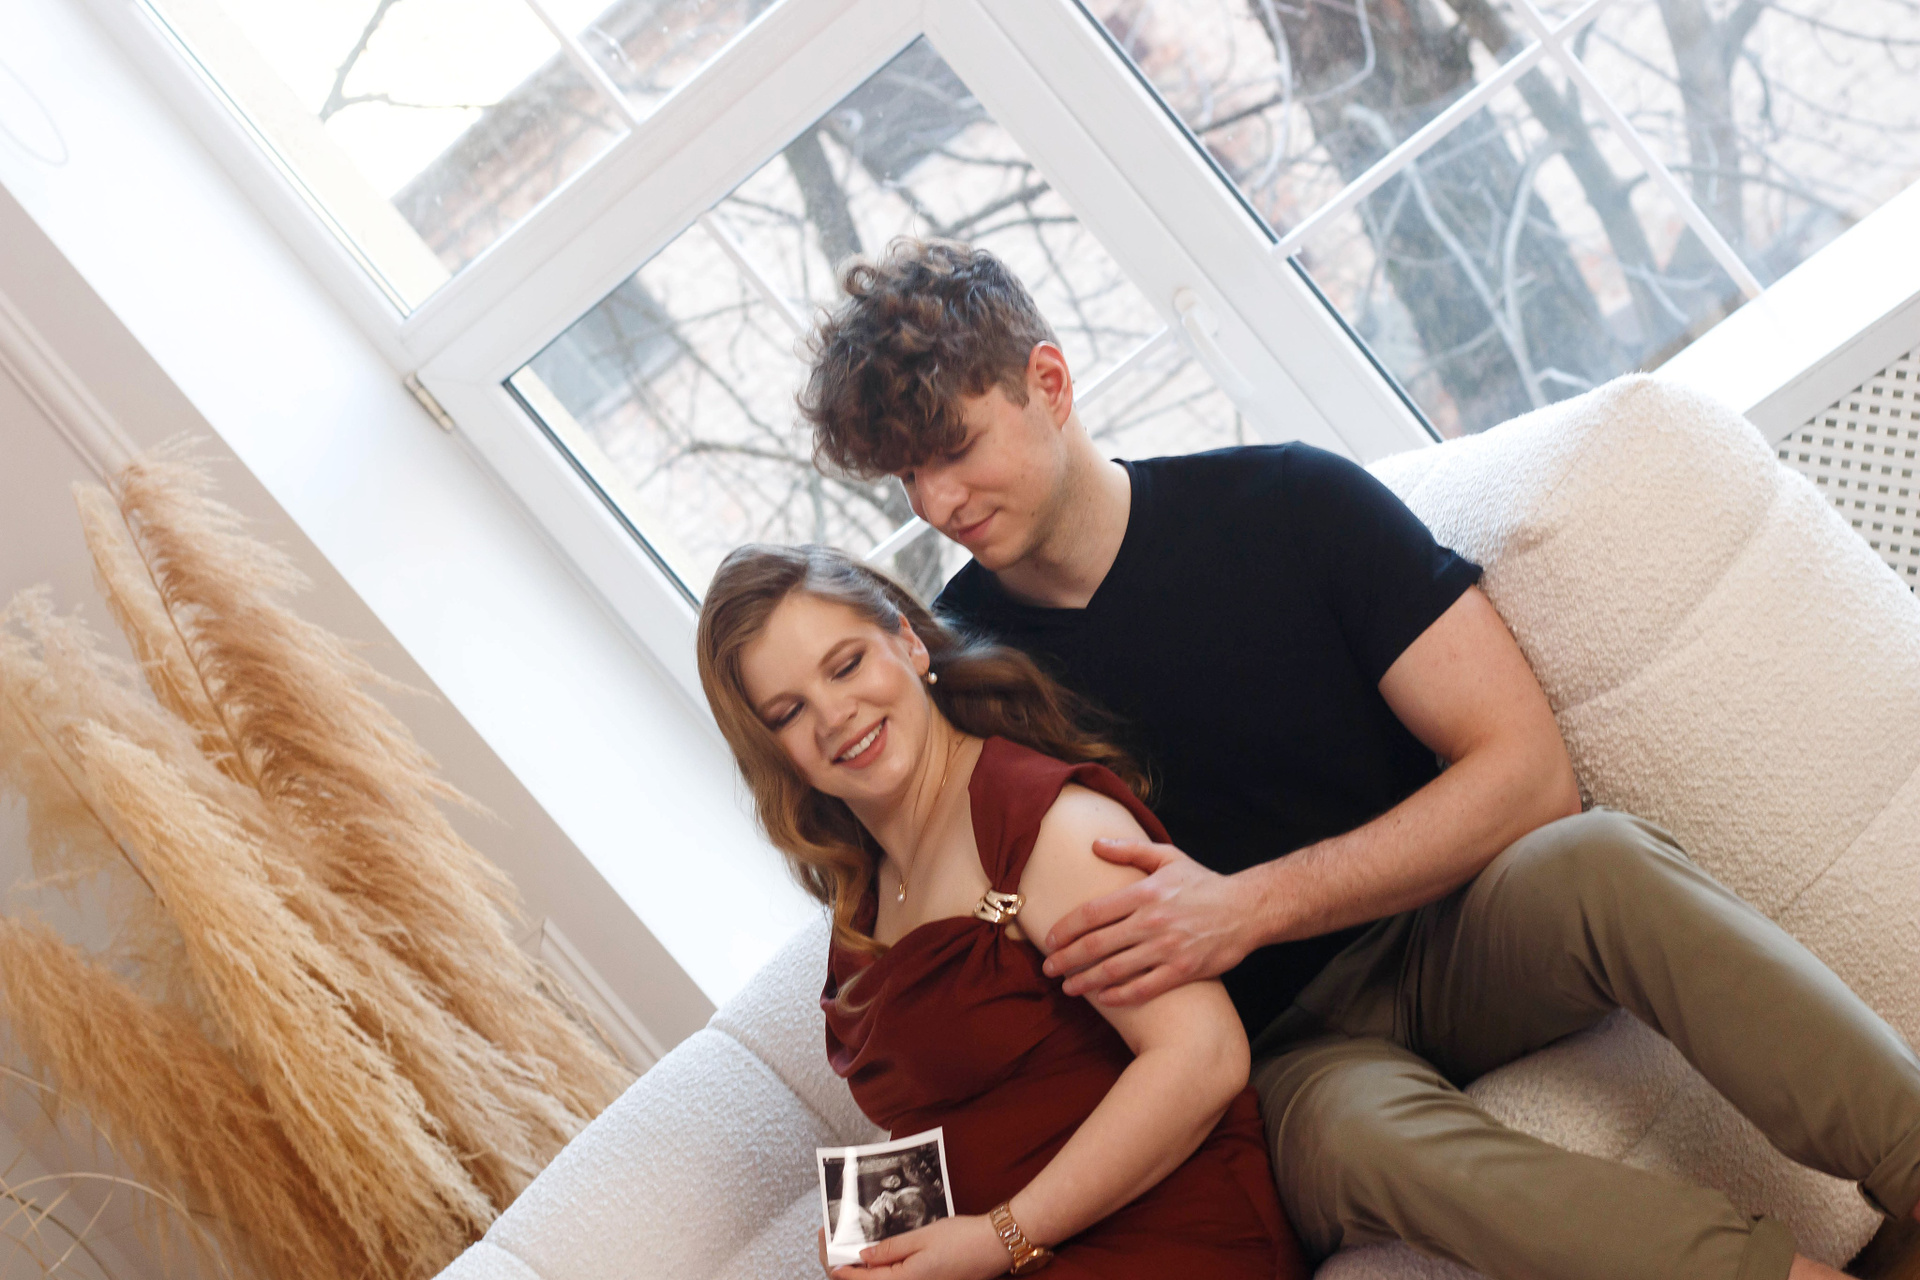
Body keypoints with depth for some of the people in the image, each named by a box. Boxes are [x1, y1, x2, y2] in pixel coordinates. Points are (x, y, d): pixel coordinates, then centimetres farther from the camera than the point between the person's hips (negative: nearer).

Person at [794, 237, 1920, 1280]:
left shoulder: (1287, 504, -4)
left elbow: (1529, 772, -9)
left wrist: (1248, 907, -20)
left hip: (1446, 932, 1)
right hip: (1280, 1054, -1)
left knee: (1600, 862, -33)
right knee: (1361, 1138, -37)